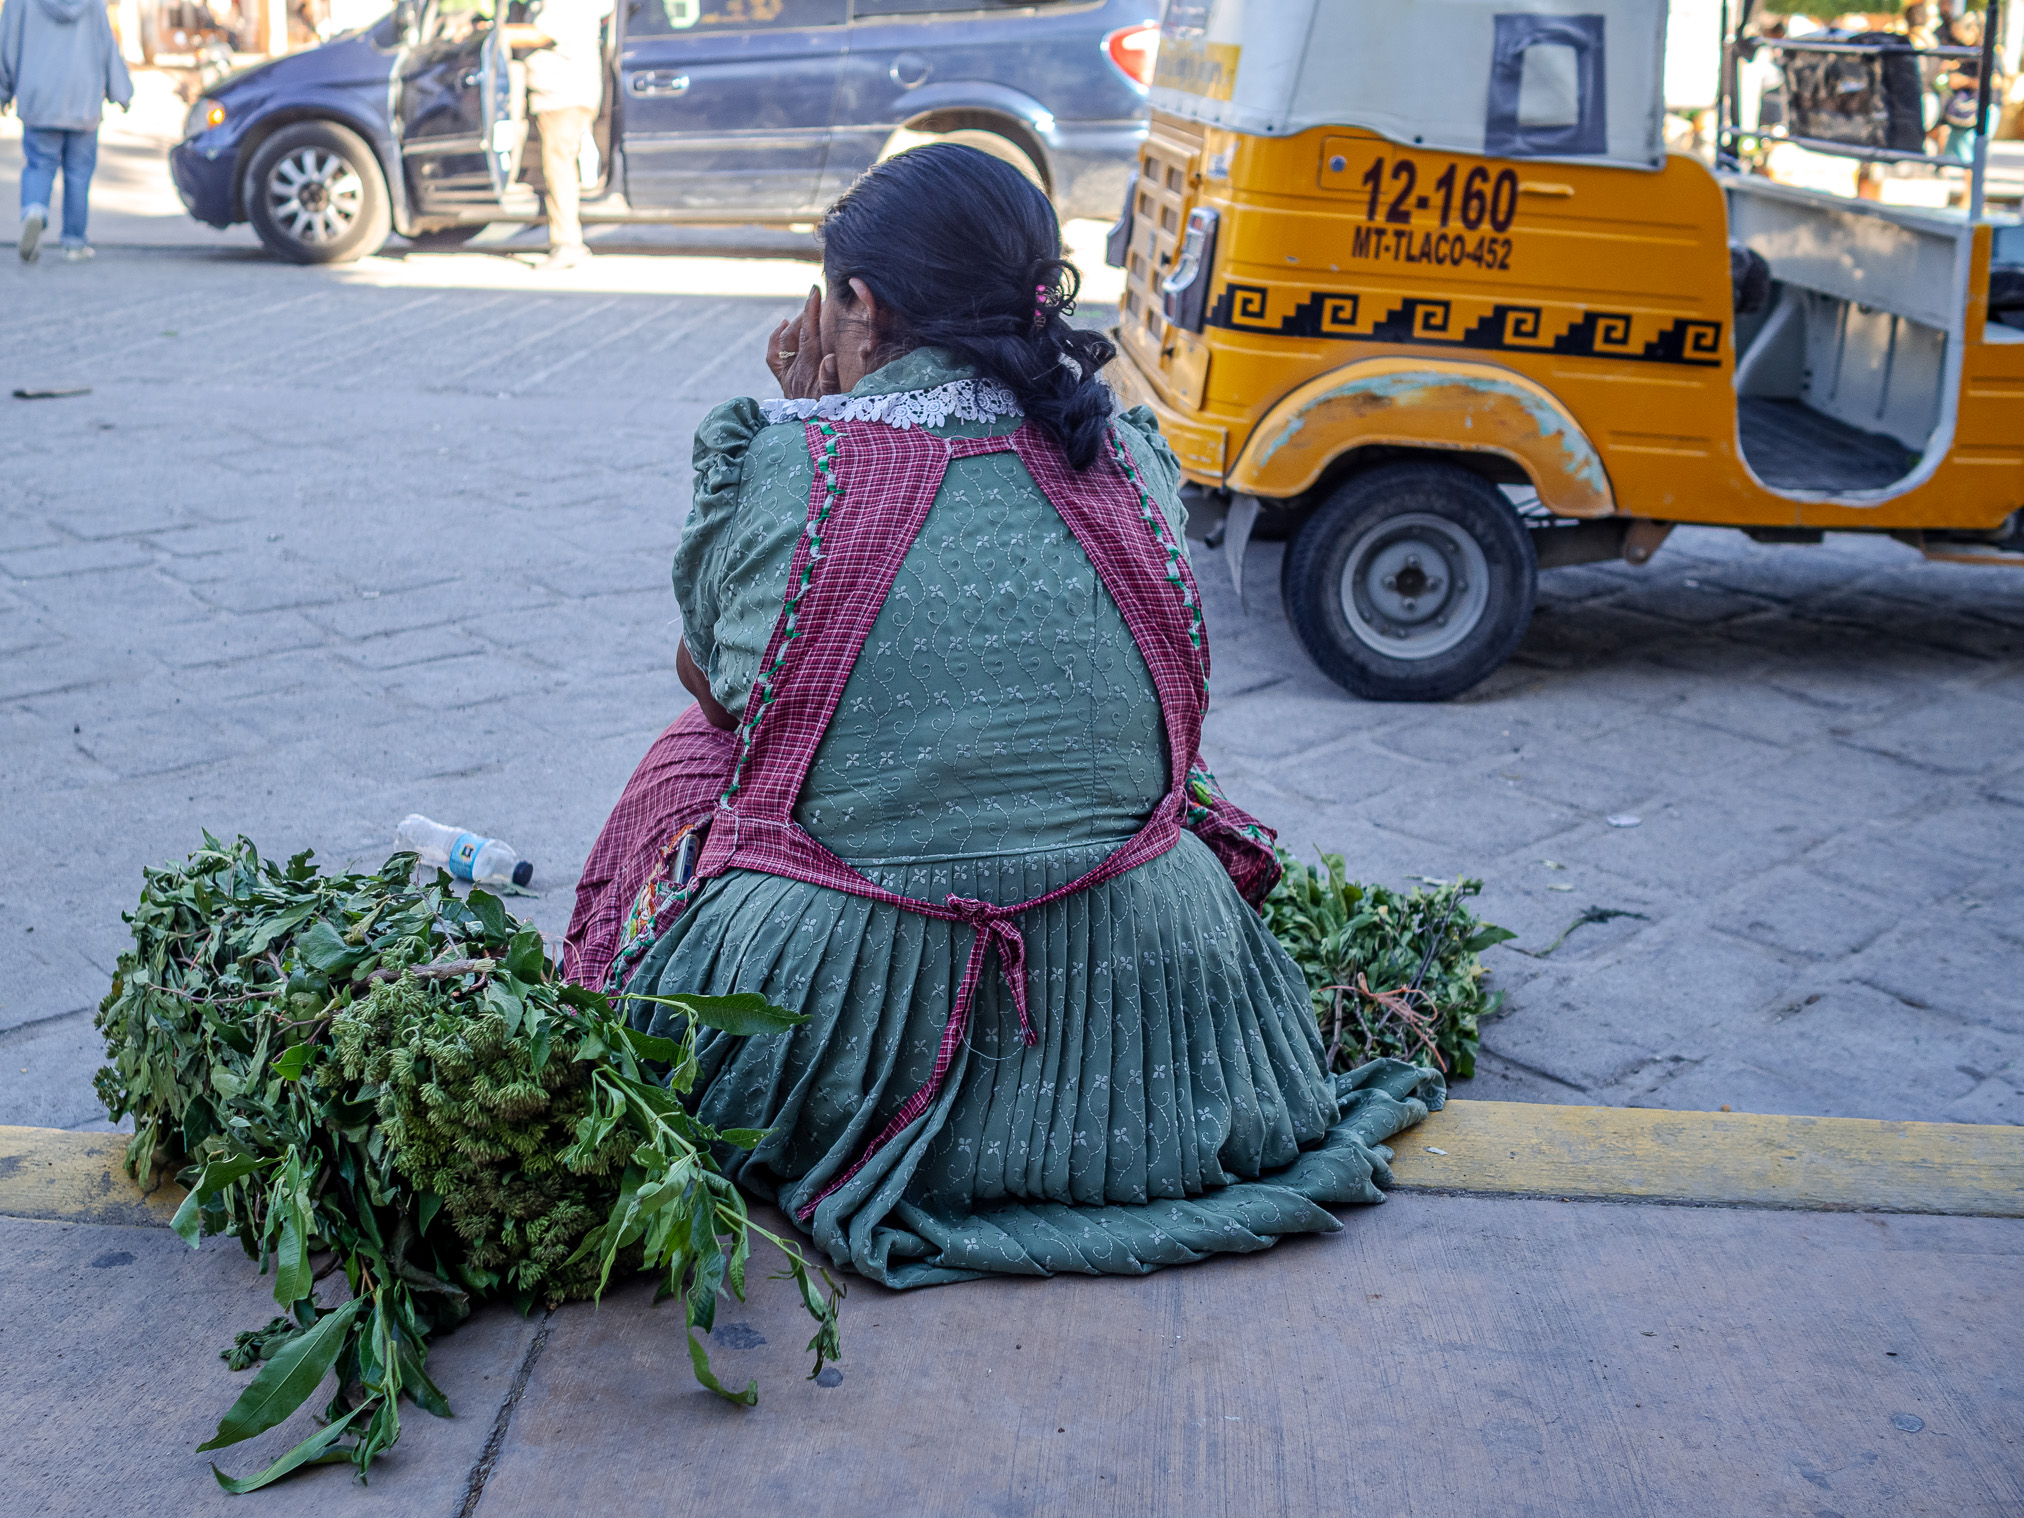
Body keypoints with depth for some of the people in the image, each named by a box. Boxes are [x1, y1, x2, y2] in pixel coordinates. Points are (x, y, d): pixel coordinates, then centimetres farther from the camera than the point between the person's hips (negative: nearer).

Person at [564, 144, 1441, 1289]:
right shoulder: (1132, 461, -3)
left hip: (822, 1023, -2)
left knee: (686, 754, 27)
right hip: (1127, 998, 3)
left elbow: (710, 677, 5)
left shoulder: (778, 464, -13)